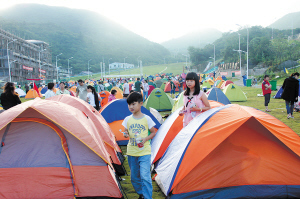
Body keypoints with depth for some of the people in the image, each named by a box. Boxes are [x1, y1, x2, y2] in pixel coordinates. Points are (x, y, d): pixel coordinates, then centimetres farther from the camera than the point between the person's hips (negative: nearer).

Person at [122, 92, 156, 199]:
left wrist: (146, 139, -16)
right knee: (134, 177, 15)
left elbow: (153, 133, 2)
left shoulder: (146, 119, -7)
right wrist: (125, 134, -13)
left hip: (144, 152, -4)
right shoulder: (127, 119, 1)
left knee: (145, 176, -12)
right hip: (131, 153, 4)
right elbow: (126, 133, 10)